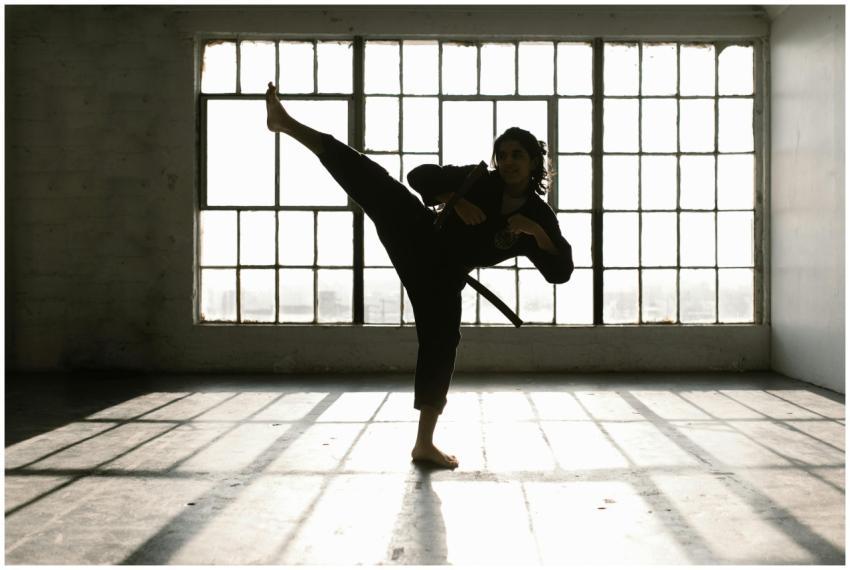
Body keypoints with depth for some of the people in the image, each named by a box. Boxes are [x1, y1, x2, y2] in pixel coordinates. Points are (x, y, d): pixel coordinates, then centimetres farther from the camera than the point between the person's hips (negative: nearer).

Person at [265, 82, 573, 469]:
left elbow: (561, 271, -5)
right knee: (370, 178, -18)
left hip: (442, 275, 0)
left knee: (440, 346, -1)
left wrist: (536, 232, -19)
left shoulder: (539, 216, 3)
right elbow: (421, 176, 2)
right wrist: (456, 201, -14)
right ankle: (287, 123, -15)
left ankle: (425, 443, 13)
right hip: (417, 235, 0)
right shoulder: (478, 181, 3)